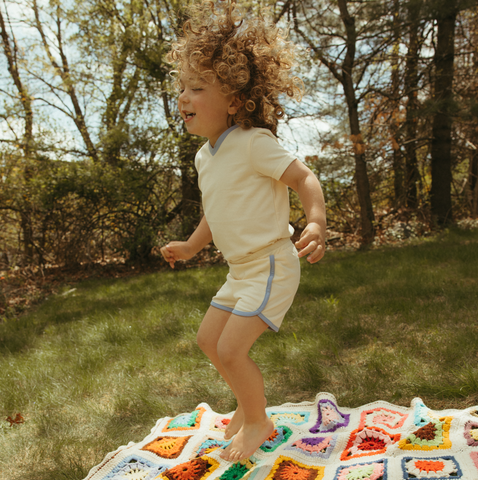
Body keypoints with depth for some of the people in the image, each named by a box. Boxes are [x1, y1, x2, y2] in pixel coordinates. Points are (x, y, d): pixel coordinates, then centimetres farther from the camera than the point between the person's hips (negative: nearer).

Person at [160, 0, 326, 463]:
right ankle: (247, 404, 36)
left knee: (231, 349, -13)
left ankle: (258, 422, 15)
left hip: (272, 265, -9)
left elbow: (305, 178, -21)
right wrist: (191, 246, 21)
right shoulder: (204, 156, 8)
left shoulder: (254, 142, -18)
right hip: (240, 269, 9)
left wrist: (316, 223, -37)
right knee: (208, 339, 16)